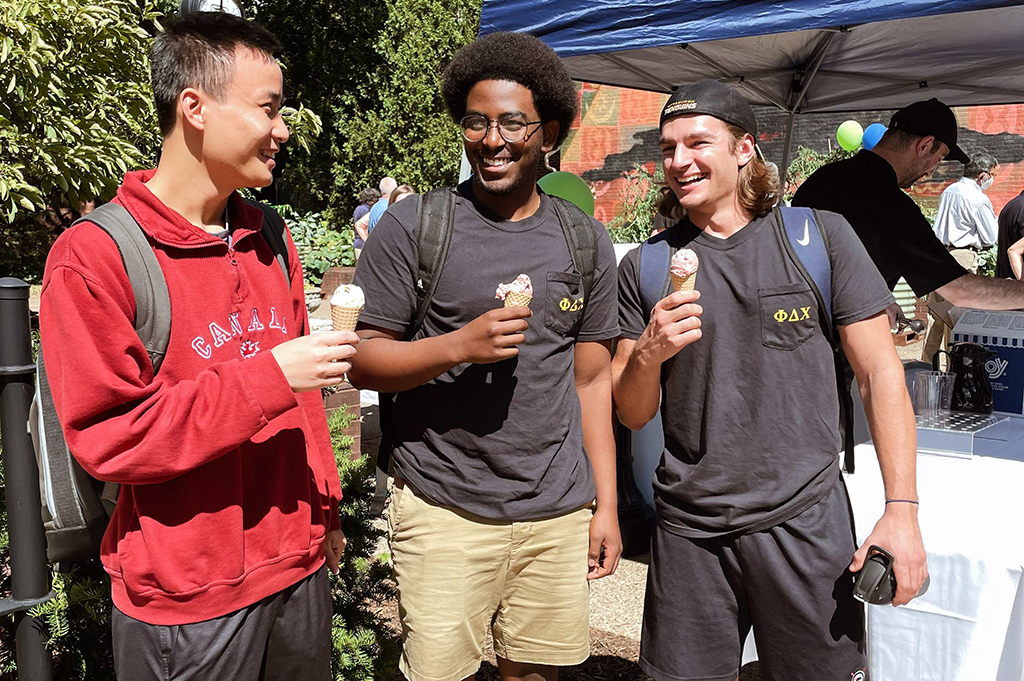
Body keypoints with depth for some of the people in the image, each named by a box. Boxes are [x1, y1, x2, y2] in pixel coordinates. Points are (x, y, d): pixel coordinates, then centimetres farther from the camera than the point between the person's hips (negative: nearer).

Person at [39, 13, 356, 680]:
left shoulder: (269, 240, 6)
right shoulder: (94, 257, -14)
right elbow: (107, 437, -17)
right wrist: (266, 375, -23)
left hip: (299, 567, 6)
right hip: (184, 601, -6)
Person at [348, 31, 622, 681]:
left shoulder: (586, 238, 7)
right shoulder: (412, 225, -3)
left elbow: (593, 381, 9)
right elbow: (363, 360, -4)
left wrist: (607, 504, 6)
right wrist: (459, 345, -21)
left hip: (559, 515, 3)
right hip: (443, 509, -2)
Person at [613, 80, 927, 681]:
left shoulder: (820, 237, -2)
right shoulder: (645, 266, 3)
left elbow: (881, 373, -1)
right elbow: (631, 415, 5)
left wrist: (902, 508, -8)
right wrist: (648, 353, -16)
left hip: (804, 519, -1)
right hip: (688, 528, 2)